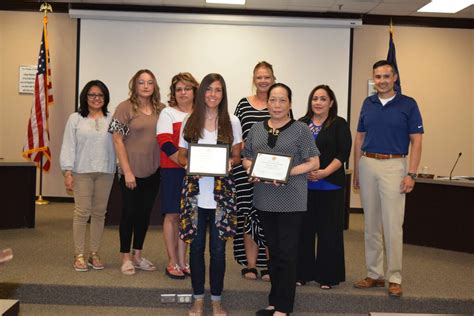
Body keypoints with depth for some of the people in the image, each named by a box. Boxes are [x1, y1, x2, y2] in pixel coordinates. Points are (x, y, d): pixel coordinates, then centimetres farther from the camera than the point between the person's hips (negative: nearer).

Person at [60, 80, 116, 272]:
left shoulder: (111, 120, 7)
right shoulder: (75, 119, 5)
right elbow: (68, 146, 2)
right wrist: (67, 172, -5)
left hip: (105, 172, 2)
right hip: (82, 172, -2)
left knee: (99, 213, 7)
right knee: (82, 212, -3)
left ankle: (94, 253, 17)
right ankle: (79, 255, 6)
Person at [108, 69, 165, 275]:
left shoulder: (161, 109, 4)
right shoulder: (125, 108, -7)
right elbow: (117, 141, -9)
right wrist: (127, 171, -12)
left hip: (154, 171, 4)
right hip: (132, 171, -4)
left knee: (145, 213, 13)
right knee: (129, 213, 6)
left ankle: (137, 255, 27)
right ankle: (126, 258, 19)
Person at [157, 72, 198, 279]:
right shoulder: (168, 113, 0)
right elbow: (166, 145, -11)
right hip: (173, 171, -3)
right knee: (172, 215, 2)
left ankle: (182, 261, 18)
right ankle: (172, 262, 12)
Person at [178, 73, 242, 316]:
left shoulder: (232, 122, 4)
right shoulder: (190, 122, 6)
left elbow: (237, 156, 9)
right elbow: (181, 156, 10)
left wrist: (229, 163, -13)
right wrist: (190, 164, -11)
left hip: (221, 192, -1)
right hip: (195, 192, 1)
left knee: (218, 248, 4)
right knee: (196, 246, 7)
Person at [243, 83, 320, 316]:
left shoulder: (300, 129, -3)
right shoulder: (257, 129, 10)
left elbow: (314, 162, -6)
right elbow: (247, 158, 13)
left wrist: (288, 173, -19)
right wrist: (251, 170, -9)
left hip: (290, 201, -4)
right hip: (264, 199, 4)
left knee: (287, 253, 1)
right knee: (273, 251, 14)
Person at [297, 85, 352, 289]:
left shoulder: (339, 125, 3)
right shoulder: (301, 124, 12)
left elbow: (343, 153, -6)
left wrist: (324, 172, -17)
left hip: (330, 187, -3)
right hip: (303, 185, 3)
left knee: (328, 231, 2)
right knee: (304, 229, 5)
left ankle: (327, 276, 13)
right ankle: (303, 272, 18)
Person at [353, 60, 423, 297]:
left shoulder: (408, 105, -1)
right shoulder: (368, 104, 10)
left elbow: (416, 142, -3)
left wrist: (411, 174, -11)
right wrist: (356, 171, 10)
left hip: (394, 165, -4)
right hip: (367, 164, 4)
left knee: (392, 225, -5)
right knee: (371, 225, 9)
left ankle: (394, 278, 5)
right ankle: (374, 274, 18)